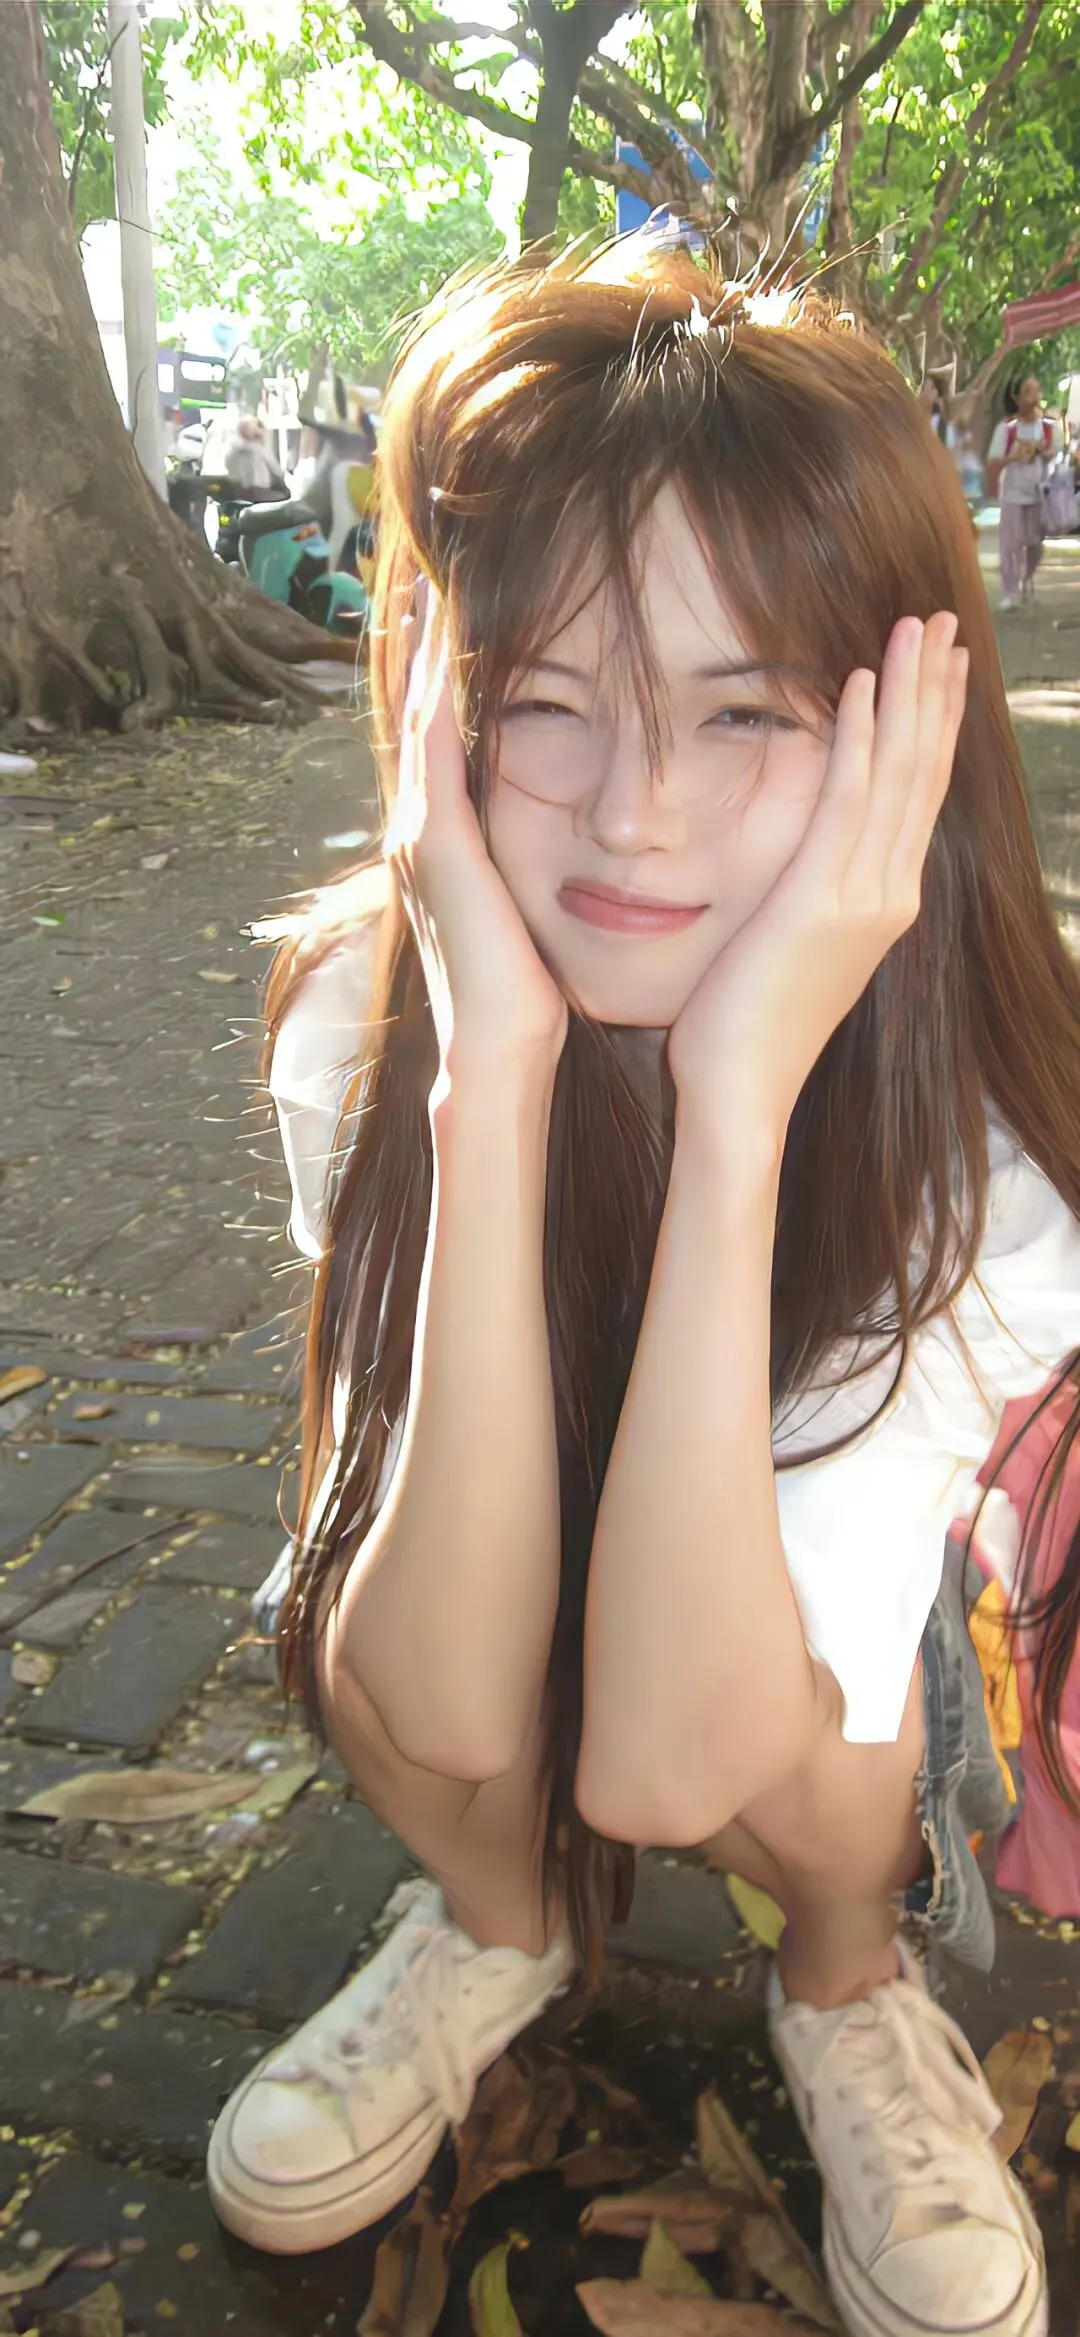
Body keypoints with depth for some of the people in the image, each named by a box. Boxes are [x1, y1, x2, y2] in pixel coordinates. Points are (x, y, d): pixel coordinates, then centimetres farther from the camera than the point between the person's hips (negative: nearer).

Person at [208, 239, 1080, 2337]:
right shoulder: (365, 1025, -27)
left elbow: (664, 1755, -42)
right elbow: (450, 1699, -36)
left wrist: (738, 1097, -47)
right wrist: (495, 1066, -44)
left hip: (823, 1658, -1)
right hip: (464, 1628, 2)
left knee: (776, 1763, -33)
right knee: (364, 1610, -30)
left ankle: (852, 1976, 6)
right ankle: (502, 1925, 6)